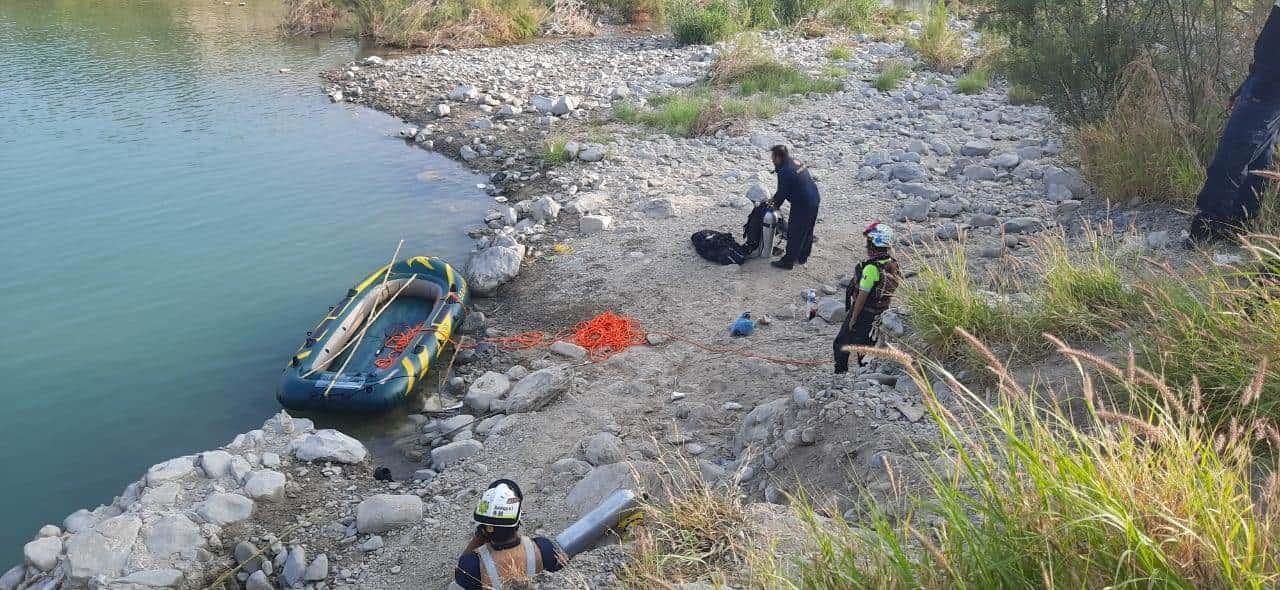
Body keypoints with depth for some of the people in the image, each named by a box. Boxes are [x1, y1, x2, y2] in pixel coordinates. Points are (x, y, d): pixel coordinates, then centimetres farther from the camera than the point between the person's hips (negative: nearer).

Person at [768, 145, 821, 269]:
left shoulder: (784, 172, -19)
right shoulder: (797, 163, 11)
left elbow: (782, 192, -12)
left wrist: (776, 205, 5)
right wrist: (775, 198, 20)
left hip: (802, 204, -10)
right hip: (815, 199, 10)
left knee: (794, 233, 1)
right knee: (808, 231, 20)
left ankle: (788, 261, 8)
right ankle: (803, 257, 34)